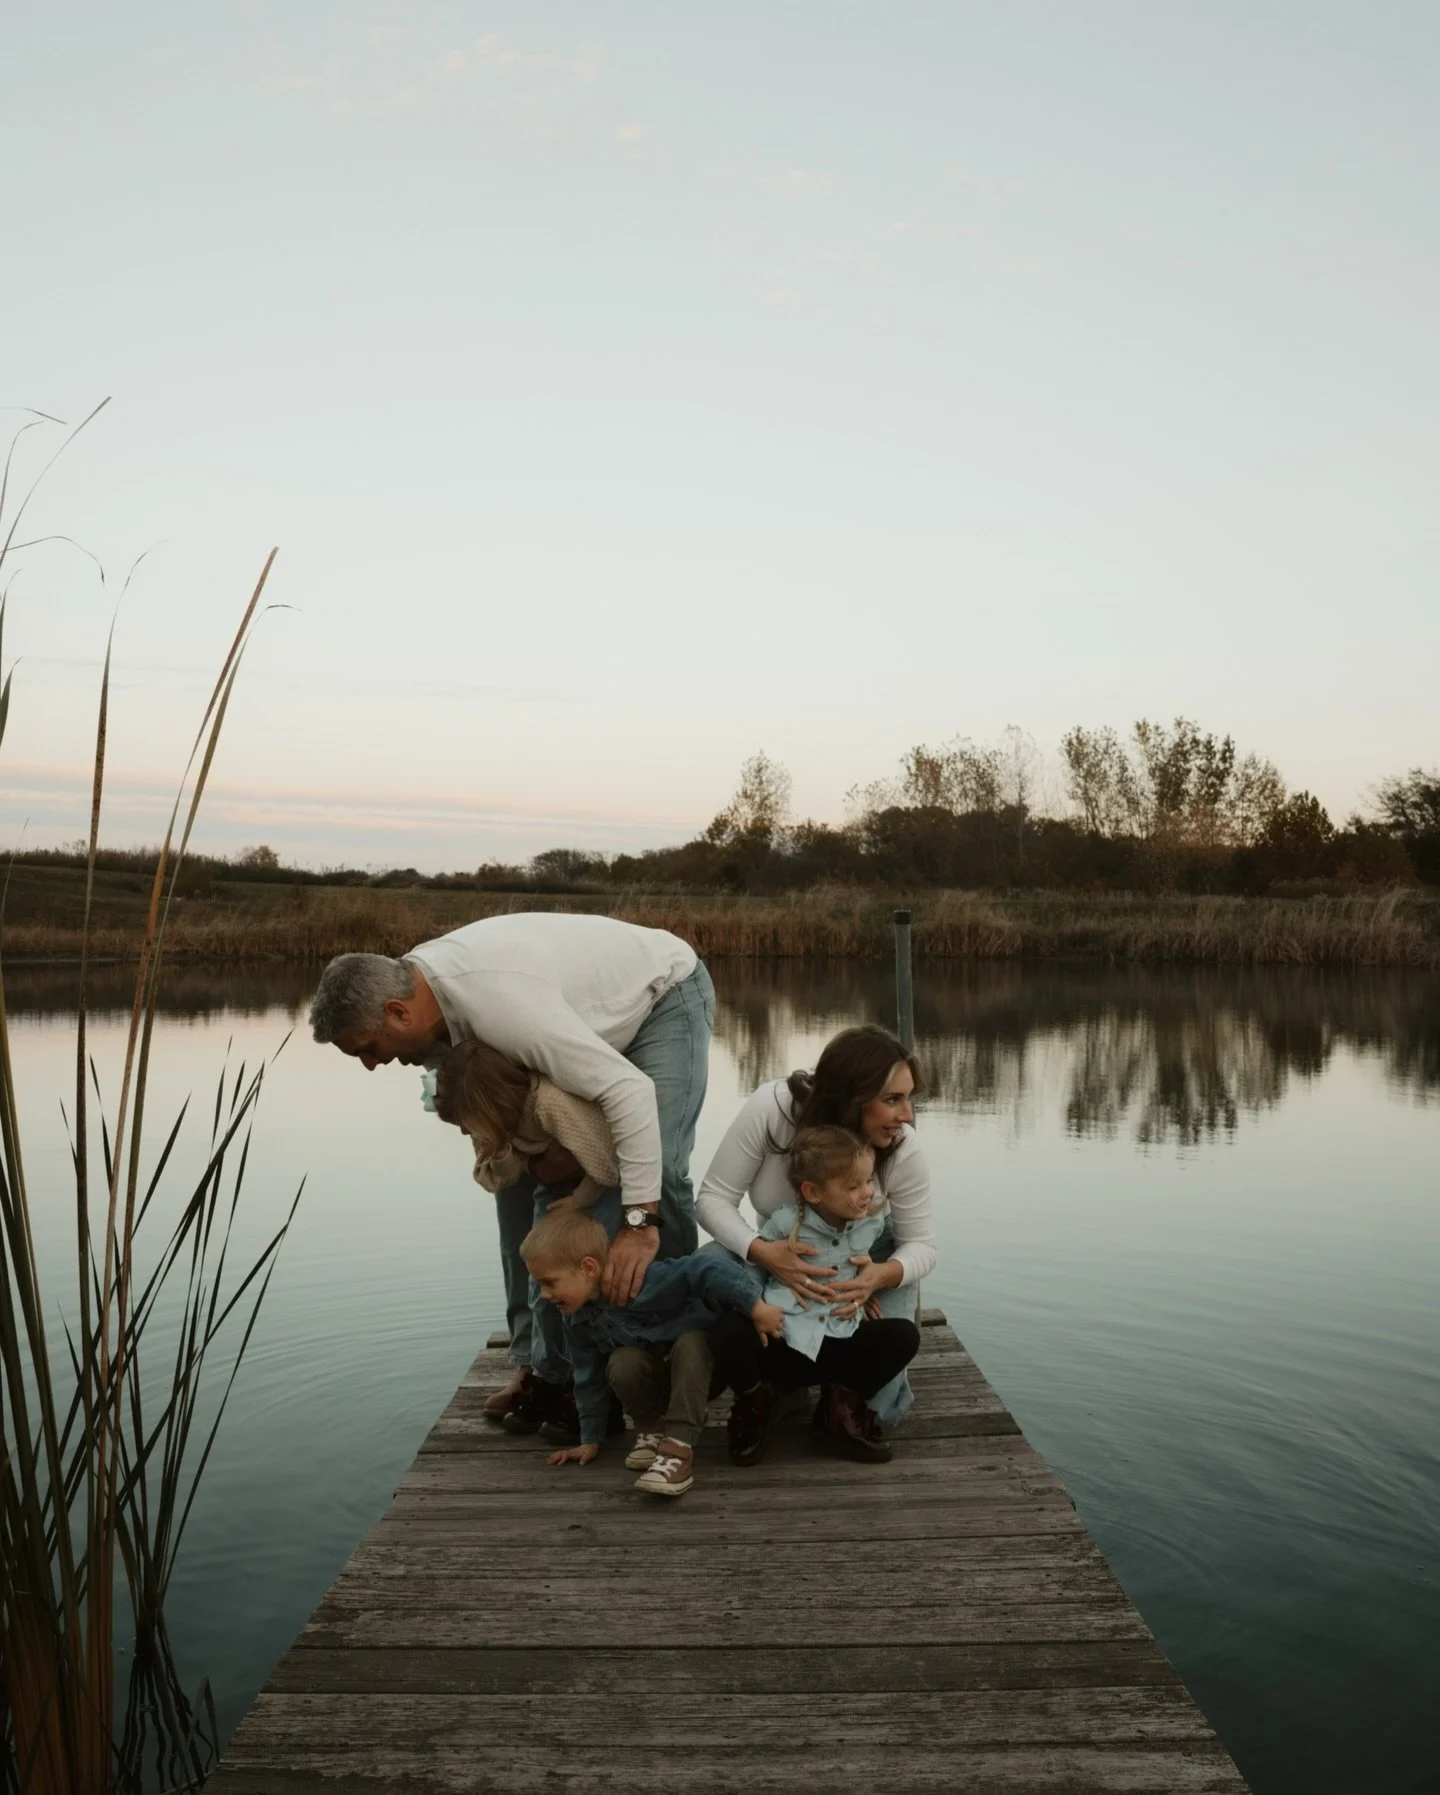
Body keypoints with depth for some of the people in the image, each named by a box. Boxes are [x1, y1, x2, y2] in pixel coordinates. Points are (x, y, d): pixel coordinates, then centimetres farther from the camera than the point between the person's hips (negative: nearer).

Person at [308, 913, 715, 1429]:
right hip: (595, 1011, 8)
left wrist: (639, 1221, -45)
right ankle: (538, 1361, 7)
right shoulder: (412, 978, -15)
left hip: (666, 994, -8)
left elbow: (629, 1090, -42)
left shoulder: (500, 1003, -42)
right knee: (519, 1164, 0)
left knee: (658, 1174, -23)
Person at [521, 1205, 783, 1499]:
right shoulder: (579, 1319, -9)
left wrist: (756, 1308, -44)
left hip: (699, 1357, -4)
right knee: (622, 1364, -28)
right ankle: (652, 1429, -3)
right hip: (656, 1380, 4)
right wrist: (590, 1440, 4)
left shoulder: (651, 1280, -32)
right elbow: (589, 1378, 1)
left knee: (689, 1343, -37)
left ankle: (678, 1449, -38)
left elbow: (708, 1269, -40)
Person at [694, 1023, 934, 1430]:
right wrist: (761, 1251, -42)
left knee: (877, 1406, -18)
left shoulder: (903, 1149, -27)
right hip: (780, 1253, 0)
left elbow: (920, 1245, -14)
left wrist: (883, 1275, -38)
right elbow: (714, 1198, -23)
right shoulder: (771, 1107, -31)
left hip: (869, 1262, 0)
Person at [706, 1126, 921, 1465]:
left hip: (838, 1346, 3)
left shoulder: (869, 1225, 6)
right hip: (780, 1343, -3)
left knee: (904, 1335, -16)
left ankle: (842, 1404, 4)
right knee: (726, 1333, -32)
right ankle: (755, 1401, 3)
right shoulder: (785, 1223, -8)